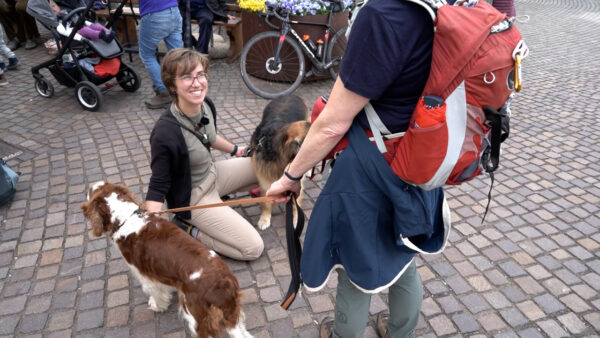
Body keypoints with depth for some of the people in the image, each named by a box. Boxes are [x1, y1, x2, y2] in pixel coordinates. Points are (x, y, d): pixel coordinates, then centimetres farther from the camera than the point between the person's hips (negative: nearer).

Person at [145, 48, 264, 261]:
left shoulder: (205, 105, -11)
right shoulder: (165, 133, -33)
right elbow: (158, 187, -23)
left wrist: (235, 150, 27)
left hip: (212, 173, 7)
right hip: (193, 198, -7)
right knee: (253, 248, -9)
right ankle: (186, 230, 2)